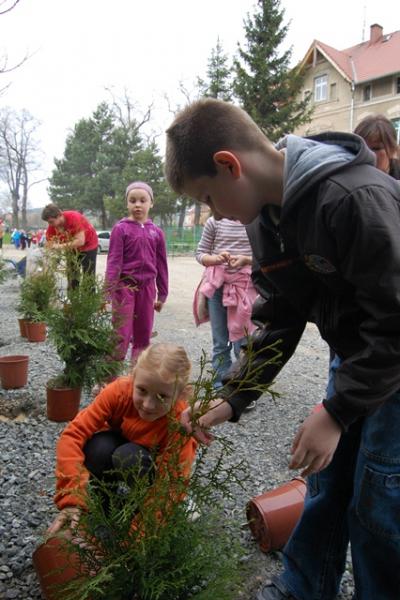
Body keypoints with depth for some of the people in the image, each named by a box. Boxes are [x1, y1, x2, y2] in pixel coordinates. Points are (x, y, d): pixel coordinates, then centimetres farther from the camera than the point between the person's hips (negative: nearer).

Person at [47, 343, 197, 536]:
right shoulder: (120, 390, -32)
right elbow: (73, 435, -34)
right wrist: (71, 500, -45)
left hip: (155, 467, -2)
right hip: (121, 443, 2)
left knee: (129, 457, -35)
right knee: (98, 447, -32)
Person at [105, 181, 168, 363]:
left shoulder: (156, 232, 7)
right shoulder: (120, 229, -4)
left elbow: (161, 264, 11)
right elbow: (114, 260, -8)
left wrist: (162, 294, 11)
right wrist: (111, 290, -15)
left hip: (146, 287, 4)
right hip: (125, 286, -4)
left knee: (143, 336, 10)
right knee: (121, 336, -4)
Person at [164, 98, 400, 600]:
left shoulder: (357, 198, -30)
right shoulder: (264, 215, -3)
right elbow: (280, 317, 1)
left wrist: (337, 412, -22)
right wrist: (231, 399, -5)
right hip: (355, 360, 7)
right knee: (326, 484, 16)